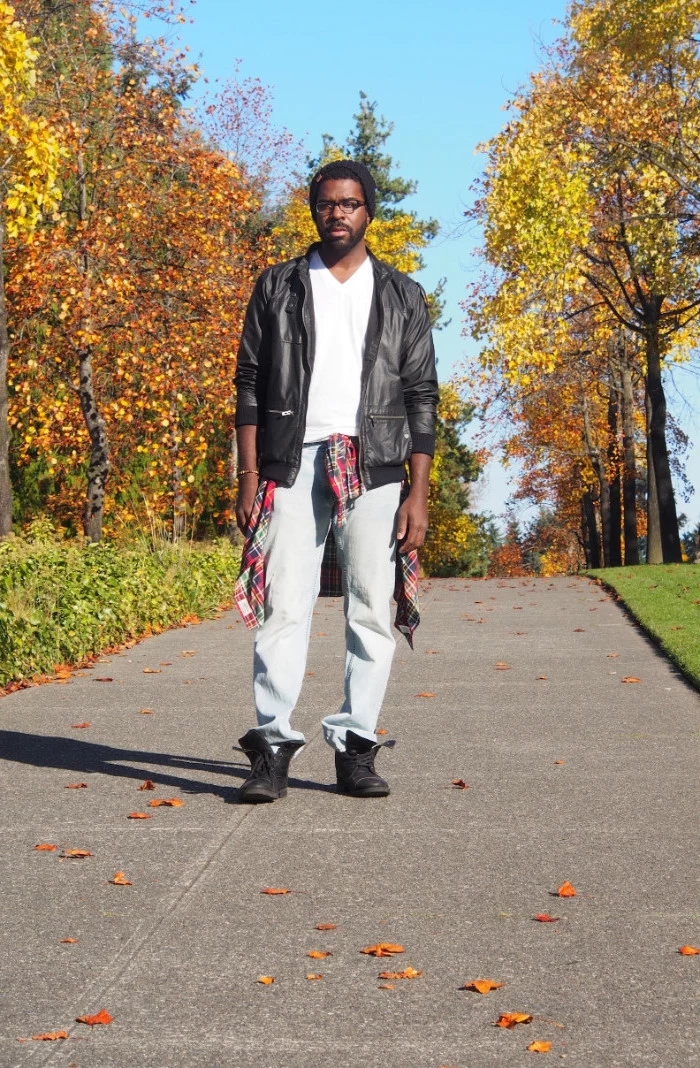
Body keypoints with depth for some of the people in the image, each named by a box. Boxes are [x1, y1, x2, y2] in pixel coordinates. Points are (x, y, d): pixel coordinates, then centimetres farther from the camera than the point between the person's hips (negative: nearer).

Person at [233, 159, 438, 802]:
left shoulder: (403, 297, 13)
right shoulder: (278, 288, 13)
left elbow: (422, 398, 8)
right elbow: (249, 386, 10)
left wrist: (419, 493, -1)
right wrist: (249, 477, -1)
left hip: (374, 471, 1)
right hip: (293, 465, 0)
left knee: (372, 610, -2)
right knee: (284, 607, -8)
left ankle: (355, 750, 4)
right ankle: (273, 749, -7)